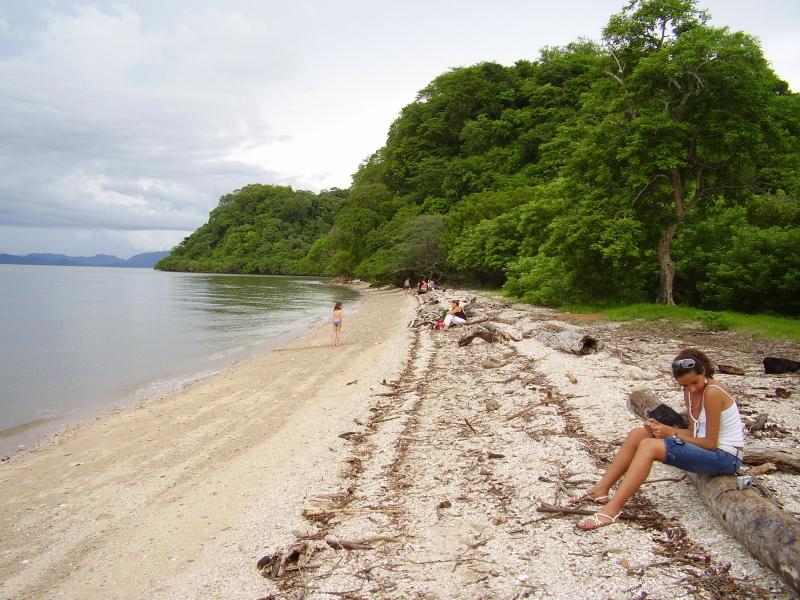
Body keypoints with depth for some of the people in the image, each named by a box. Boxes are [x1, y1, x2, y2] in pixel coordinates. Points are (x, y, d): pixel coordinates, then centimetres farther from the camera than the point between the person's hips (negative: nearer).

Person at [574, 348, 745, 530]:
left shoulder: (712, 393, -21)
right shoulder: (690, 392, 6)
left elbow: (711, 443, -19)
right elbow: (695, 432, 6)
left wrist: (672, 433, -15)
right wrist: (662, 428, -10)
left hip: (725, 457, -9)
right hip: (709, 451, 9)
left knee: (649, 446, -26)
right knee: (638, 434, -1)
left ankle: (612, 510, -29)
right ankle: (601, 489, 1)